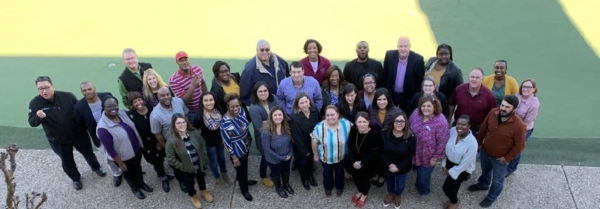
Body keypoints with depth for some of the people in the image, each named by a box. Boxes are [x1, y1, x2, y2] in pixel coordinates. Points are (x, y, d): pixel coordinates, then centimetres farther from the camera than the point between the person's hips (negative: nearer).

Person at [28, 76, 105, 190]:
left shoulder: (67, 96, -18)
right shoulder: (35, 103, -16)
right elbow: (32, 123, -16)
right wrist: (38, 117, -38)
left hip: (78, 134, 0)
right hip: (57, 140, 0)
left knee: (88, 153, 22)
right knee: (67, 161, 19)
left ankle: (96, 168, 52)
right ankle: (75, 178, 47)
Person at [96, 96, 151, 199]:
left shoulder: (121, 112, -14)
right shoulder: (103, 128, -32)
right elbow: (110, 149, -24)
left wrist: (140, 144, 11)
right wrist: (121, 164, -16)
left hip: (137, 149, 5)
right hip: (124, 156, -5)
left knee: (138, 167, 29)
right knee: (129, 173, 23)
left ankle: (141, 183, 57)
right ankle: (134, 188, 51)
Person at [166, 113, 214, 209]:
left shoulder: (194, 133, -20)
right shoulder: (171, 141, -29)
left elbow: (202, 145, 0)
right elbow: (170, 159, -21)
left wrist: (202, 158, -1)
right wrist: (182, 166, -17)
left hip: (199, 165, 3)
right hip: (187, 169, -3)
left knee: (201, 178, 30)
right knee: (190, 183, 25)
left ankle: (203, 191, 61)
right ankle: (193, 196, 56)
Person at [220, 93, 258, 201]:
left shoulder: (241, 111, -16)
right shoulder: (225, 123, -35)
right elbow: (227, 142, -24)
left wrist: (249, 138, 15)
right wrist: (234, 158, -16)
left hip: (246, 146, 6)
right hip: (237, 152, -6)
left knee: (244, 166, 31)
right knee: (241, 169, 19)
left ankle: (243, 180, 61)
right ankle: (244, 189, 47)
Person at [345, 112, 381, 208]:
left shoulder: (374, 134, -21)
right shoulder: (353, 131, -8)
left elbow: (374, 153, -18)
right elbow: (350, 147, -5)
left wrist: (362, 163, -22)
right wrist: (353, 161, -17)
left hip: (369, 161, -4)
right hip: (355, 159, 4)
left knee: (362, 171, -12)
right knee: (354, 171, -5)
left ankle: (365, 194, 16)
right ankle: (360, 191, 24)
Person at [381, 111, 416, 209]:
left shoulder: (410, 137, -24)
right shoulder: (384, 134, -20)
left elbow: (410, 155, -15)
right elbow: (381, 151, -11)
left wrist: (398, 167, -18)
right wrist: (389, 164, -18)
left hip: (402, 167, -2)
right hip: (388, 165, 2)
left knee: (400, 185, 15)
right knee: (389, 181, 26)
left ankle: (397, 195, 52)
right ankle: (390, 193, 60)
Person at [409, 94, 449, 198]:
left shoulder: (440, 121, -29)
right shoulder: (416, 113, -13)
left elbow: (442, 142, -21)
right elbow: (409, 127, 4)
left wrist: (435, 157, -15)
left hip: (428, 156, -4)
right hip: (414, 152, 4)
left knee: (424, 175, 18)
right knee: (419, 171, 29)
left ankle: (424, 191, 49)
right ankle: (419, 184, 60)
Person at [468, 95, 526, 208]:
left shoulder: (518, 125, -33)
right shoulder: (493, 113, -19)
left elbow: (519, 145, -20)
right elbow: (483, 128, -2)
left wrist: (507, 158, -13)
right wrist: (479, 142, 7)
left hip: (500, 158, -4)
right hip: (485, 151, 4)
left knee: (497, 180, 23)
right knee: (485, 171, 33)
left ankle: (491, 197, 48)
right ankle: (482, 185, 62)